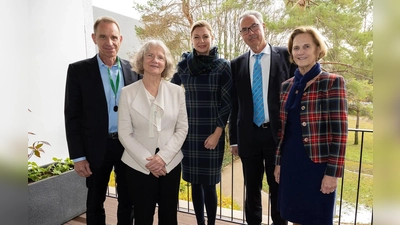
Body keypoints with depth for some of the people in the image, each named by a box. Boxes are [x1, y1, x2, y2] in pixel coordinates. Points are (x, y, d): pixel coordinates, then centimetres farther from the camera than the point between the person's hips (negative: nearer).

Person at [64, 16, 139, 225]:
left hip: (129, 146, 2)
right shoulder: (78, 70, -4)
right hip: (97, 147, -2)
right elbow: (72, 116, -5)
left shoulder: (133, 70, 2)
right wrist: (78, 156, -8)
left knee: (128, 200, 16)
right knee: (95, 202, 16)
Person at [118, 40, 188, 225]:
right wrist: (147, 160, -13)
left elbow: (182, 128, -1)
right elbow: (124, 134, -5)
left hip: (170, 163, 2)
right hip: (139, 165, -1)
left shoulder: (177, 91, 0)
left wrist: (163, 156, -12)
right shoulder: (128, 92, -5)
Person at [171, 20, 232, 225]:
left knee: (209, 183, 4)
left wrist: (217, 132, -9)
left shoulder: (222, 66, -3)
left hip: (212, 133, -2)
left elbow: (227, 102, -3)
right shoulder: (184, 64, 4)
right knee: (195, 182, 12)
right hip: (189, 132, 3)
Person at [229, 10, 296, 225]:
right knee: (251, 189, 15)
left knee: (278, 188, 13)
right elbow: (234, 104, 7)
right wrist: (234, 139, 6)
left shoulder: (286, 55, -1)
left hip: (278, 134, -2)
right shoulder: (237, 64, 6)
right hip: (248, 136, 2)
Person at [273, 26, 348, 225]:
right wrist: (278, 162, 10)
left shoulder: (332, 82, -7)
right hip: (290, 163, 5)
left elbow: (339, 131, -10)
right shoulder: (286, 86, 8)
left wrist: (333, 172, -13)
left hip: (318, 164, -5)